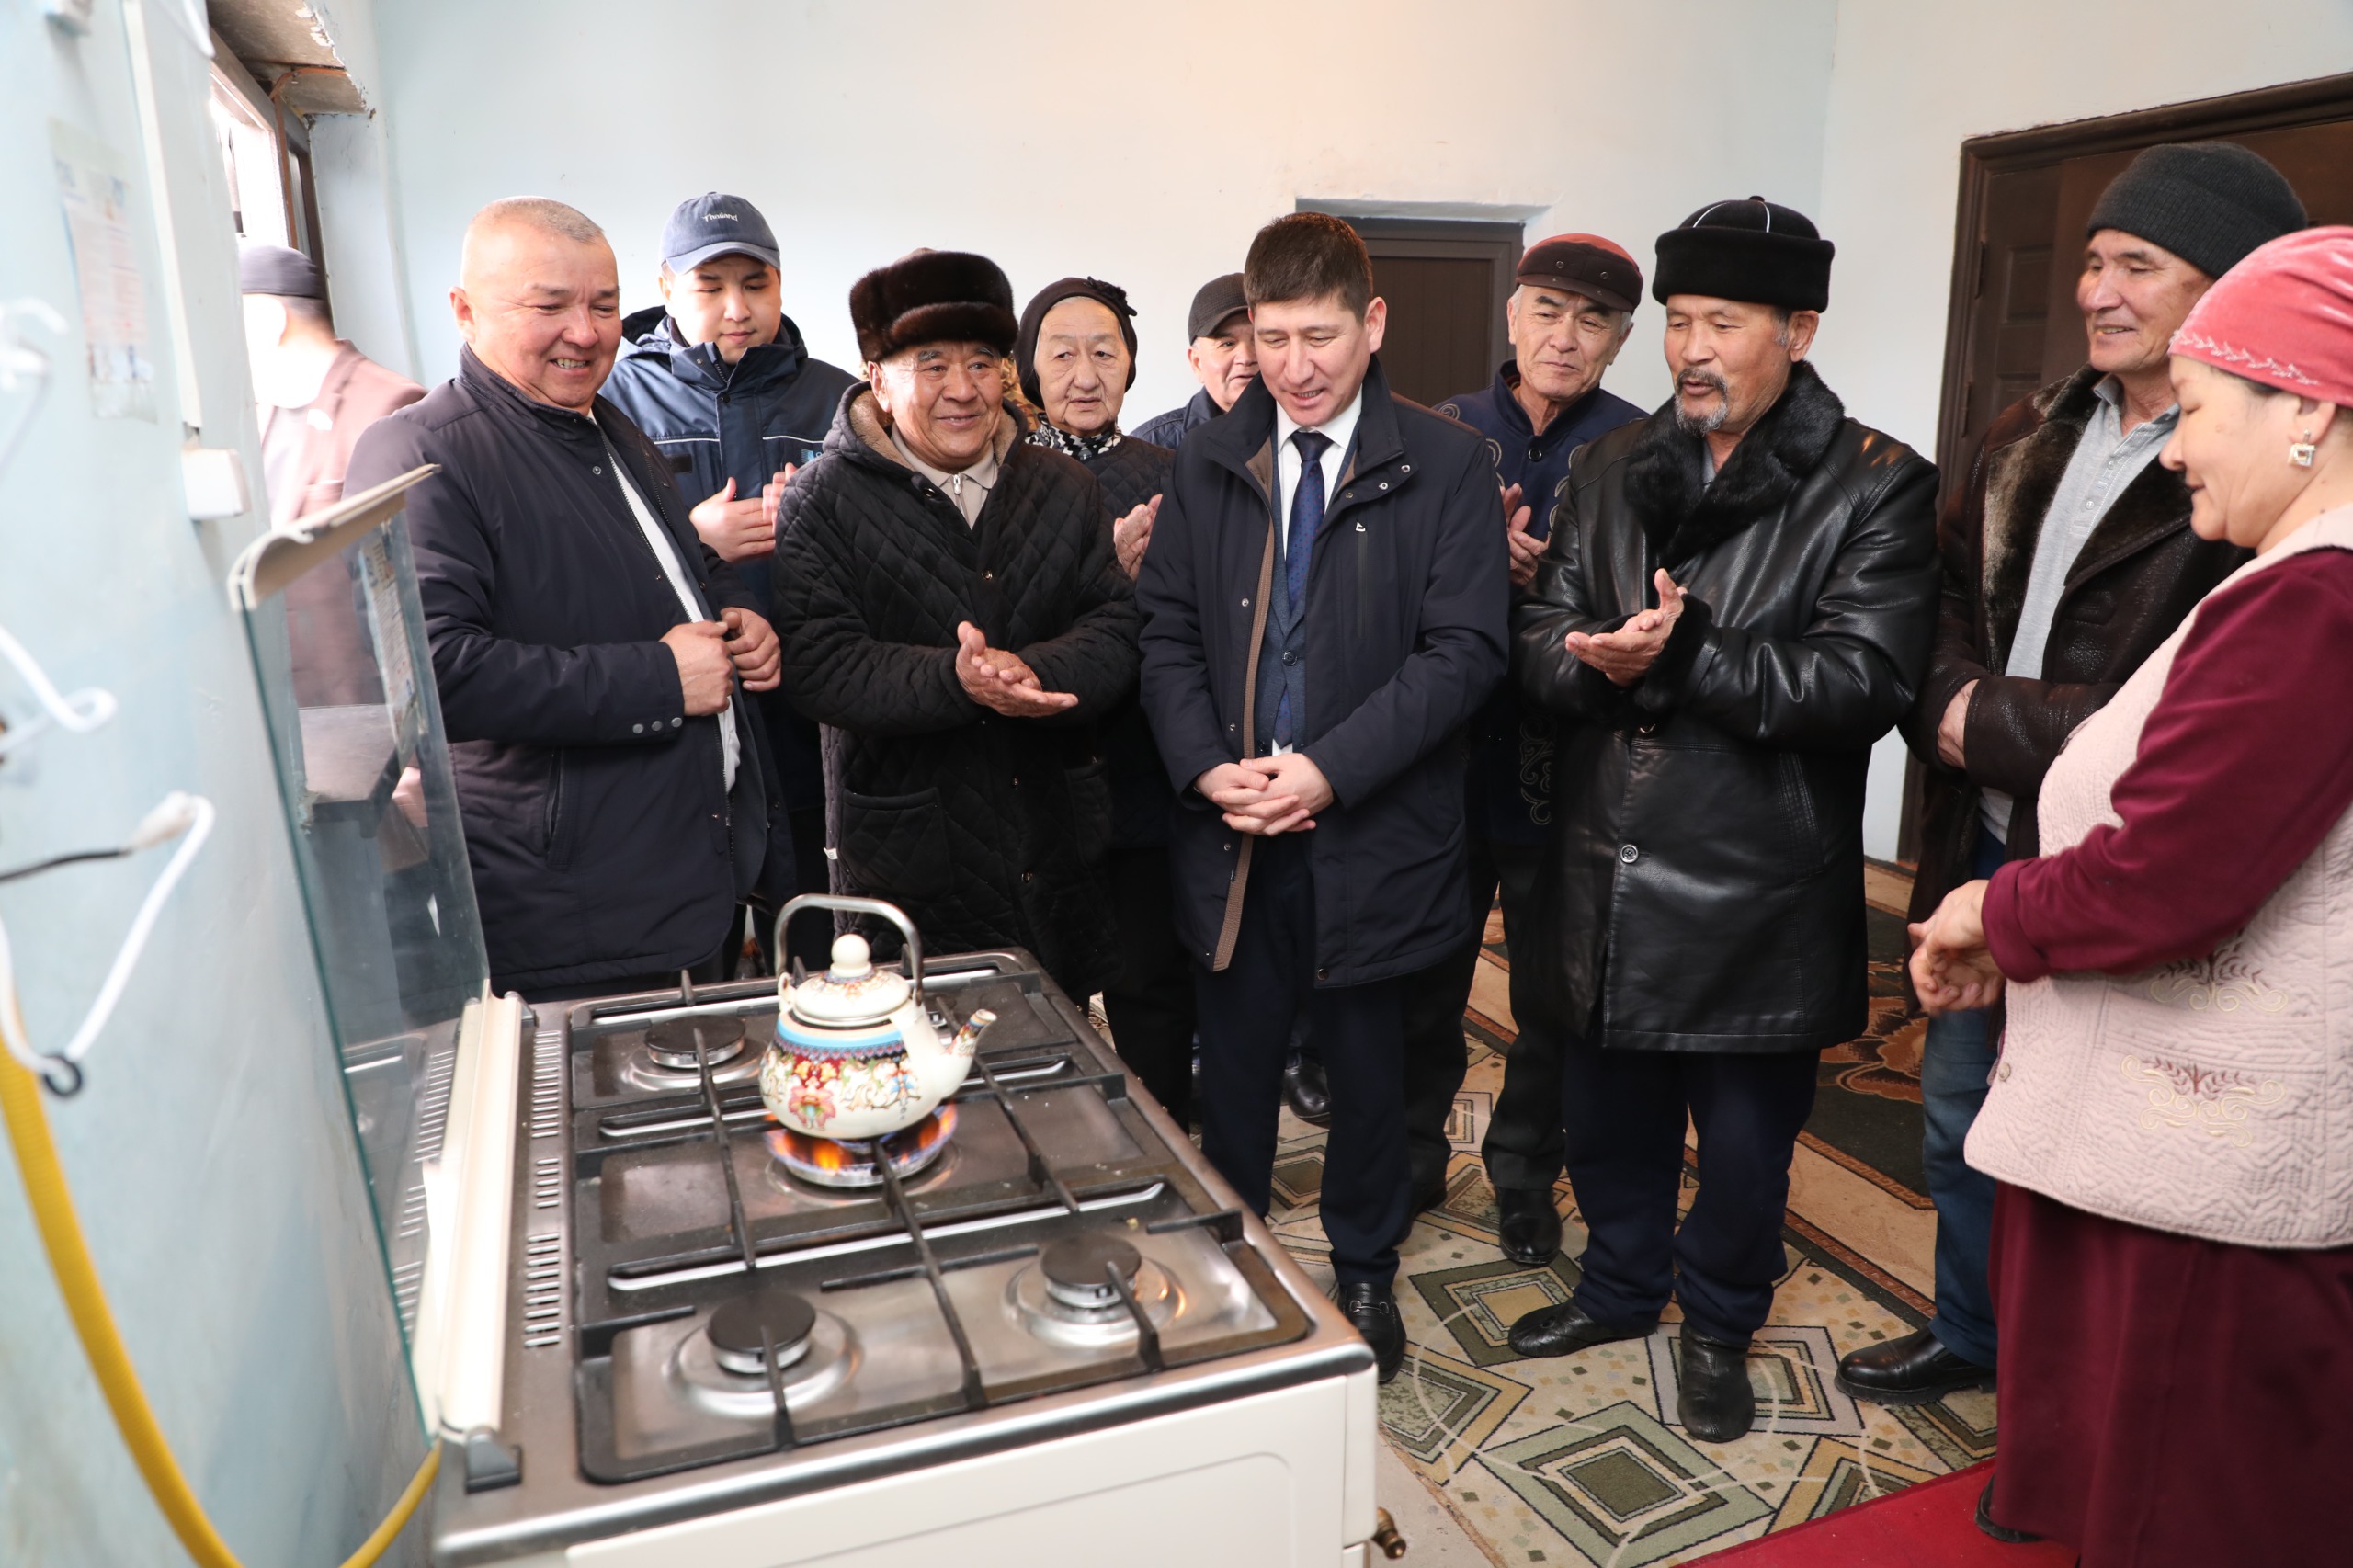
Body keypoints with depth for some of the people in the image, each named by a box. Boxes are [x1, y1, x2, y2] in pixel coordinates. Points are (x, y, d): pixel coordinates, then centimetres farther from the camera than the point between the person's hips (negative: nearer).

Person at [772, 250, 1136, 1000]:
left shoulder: (1067, 491, 8)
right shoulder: (821, 502, -3)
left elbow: (1116, 629, -1)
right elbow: (816, 663, -14)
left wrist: (1035, 673, -22)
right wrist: (955, 682, -29)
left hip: (1058, 861, 4)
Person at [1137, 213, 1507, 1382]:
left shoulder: (1446, 466, -5)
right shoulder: (1206, 465, 6)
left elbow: (1464, 649, -11)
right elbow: (1166, 631, 5)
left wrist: (1329, 768, -19)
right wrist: (1206, 766, -11)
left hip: (1373, 831, -2)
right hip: (1230, 830, 2)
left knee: (1370, 1071, 15)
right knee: (1233, 1069, 13)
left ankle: (1364, 1274, 37)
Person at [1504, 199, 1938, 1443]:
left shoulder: (1876, 487, -7)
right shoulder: (1614, 467, 8)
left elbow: (1864, 682, -18)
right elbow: (1536, 634, 2)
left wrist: (1683, 656, -25)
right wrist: (1591, 656, -21)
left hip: (1759, 885, -4)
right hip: (1604, 866, 4)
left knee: (1745, 1134, 14)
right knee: (1606, 1106, 20)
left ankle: (1718, 1324, 39)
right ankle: (1620, 1286, 45)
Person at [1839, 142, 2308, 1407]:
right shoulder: (2035, 436, 8)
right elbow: (1946, 589, 11)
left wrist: (1994, 723, -18)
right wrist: (1947, 699, -8)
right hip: (1984, 843, 7)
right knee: (1961, 1112, 21)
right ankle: (1968, 1336, 45)